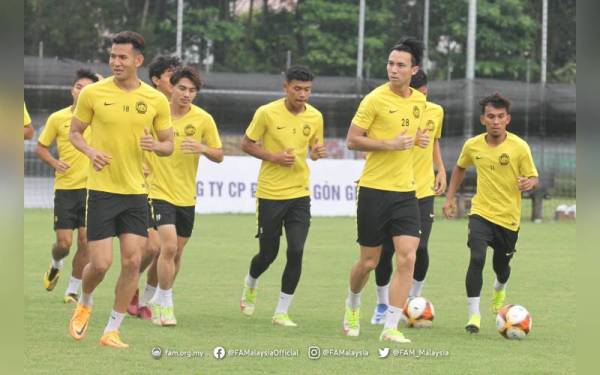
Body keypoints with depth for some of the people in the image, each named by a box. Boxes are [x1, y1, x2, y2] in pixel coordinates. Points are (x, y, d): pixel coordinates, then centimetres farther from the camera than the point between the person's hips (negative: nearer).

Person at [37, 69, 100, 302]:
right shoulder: (57, 118, 2)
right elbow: (40, 148, 9)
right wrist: (54, 162, -10)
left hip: (91, 188, 0)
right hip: (65, 187, 0)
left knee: (85, 242, -3)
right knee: (64, 243, -4)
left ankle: (73, 290, 11)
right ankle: (56, 265, 31)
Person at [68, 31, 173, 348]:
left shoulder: (156, 100, 1)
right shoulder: (93, 93, -5)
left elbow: (168, 144, 9)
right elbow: (75, 132, 6)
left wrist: (155, 145, -15)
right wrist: (90, 152, -15)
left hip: (136, 191, 2)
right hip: (102, 190, -2)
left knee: (132, 261, -4)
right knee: (100, 263, -6)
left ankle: (112, 330, 9)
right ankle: (85, 303, 28)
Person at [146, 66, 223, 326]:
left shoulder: (203, 119, -3)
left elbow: (219, 156, 3)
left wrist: (203, 148, -18)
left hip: (186, 195, 3)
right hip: (159, 192, -3)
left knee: (176, 252, 12)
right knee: (169, 246, -18)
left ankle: (159, 301, 32)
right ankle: (165, 304, -6)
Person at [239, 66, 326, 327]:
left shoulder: (315, 117, 1)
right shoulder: (267, 113, -10)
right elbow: (246, 144, -2)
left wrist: (318, 153, -10)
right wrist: (274, 157, -17)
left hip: (300, 194, 2)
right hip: (270, 194, -2)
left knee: (296, 252, -10)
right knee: (268, 254, 6)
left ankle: (282, 312, 2)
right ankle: (250, 285, 42)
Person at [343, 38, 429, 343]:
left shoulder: (419, 101, 8)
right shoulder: (376, 99, -10)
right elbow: (352, 140, -10)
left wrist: (418, 138, 4)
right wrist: (390, 144, -20)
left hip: (405, 191, 4)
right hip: (374, 190, -4)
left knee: (407, 258, -10)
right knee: (369, 261, 6)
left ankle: (390, 328, -6)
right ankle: (353, 304, 37)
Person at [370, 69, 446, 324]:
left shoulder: (436, 112, 4)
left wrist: (441, 170, 11)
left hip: (423, 191, 2)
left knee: (420, 247, -9)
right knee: (386, 250, -1)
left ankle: (414, 299, 15)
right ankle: (382, 304, 19)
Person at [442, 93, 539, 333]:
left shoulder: (519, 147, -12)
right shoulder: (472, 146, -5)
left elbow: (533, 178, -6)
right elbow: (460, 168, 16)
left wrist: (529, 183, -29)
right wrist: (450, 198, 11)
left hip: (509, 217, 0)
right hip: (481, 212, 0)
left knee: (501, 265, 16)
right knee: (477, 259, -22)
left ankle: (499, 291, 54)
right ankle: (474, 315, -17)